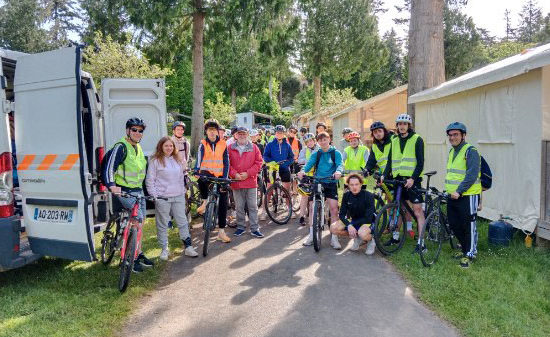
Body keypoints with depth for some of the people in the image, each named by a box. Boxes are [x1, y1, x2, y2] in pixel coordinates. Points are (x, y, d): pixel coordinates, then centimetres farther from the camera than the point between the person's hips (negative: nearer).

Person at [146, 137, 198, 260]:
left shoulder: (177, 160, 15)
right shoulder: (155, 161, -3)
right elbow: (150, 180, -4)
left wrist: (183, 191, 15)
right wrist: (154, 196, -9)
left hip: (178, 197, 5)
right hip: (162, 198, -5)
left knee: (183, 222, 6)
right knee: (162, 225, 4)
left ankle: (188, 247, 12)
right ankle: (164, 249, 15)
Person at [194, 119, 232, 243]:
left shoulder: (223, 144, 5)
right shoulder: (203, 144, 2)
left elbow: (226, 162, 4)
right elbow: (199, 159, -12)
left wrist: (225, 178, -5)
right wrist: (196, 171, -31)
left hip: (220, 176, 2)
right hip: (207, 172, -2)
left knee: (223, 203, 1)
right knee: (202, 178, -40)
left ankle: (221, 232, 11)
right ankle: (204, 201, -12)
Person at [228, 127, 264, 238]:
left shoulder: (254, 148, 4)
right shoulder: (231, 148, 6)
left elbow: (258, 163, 1)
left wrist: (247, 173, -9)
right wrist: (234, 174, -11)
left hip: (251, 182, 0)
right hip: (236, 182, 1)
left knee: (253, 206, 3)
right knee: (239, 207, 9)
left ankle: (254, 229, 10)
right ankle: (240, 227, 22)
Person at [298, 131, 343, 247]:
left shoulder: (336, 153, 6)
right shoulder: (316, 154, 11)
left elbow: (340, 164, -11)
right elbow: (309, 164, -6)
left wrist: (338, 172, -35)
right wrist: (303, 171, -29)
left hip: (330, 184, -2)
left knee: (334, 209, -12)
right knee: (312, 208, -1)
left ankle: (334, 237, -3)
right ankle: (311, 235, 12)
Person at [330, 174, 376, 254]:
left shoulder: (368, 196, -20)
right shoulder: (347, 195, -7)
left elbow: (368, 218, -23)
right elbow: (342, 214, -7)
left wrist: (353, 225, -21)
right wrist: (349, 225, -26)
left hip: (367, 222, -5)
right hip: (352, 221, 5)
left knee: (362, 233, -40)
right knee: (333, 228, -17)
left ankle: (371, 242, -2)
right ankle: (356, 238, 5)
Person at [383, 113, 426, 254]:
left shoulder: (417, 139, -3)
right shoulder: (394, 141, 13)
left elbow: (420, 163, -9)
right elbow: (390, 162, 12)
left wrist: (413, 178, -20)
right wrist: (384, 176, -1)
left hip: (412, 179, -5)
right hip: (398, 179, 6)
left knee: (417, 210, -5)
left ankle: (420, 242, -3)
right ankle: (395, 236, 26)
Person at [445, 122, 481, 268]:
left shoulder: (471, 151, -12)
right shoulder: (452, 152, 15)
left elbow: (472, 175, -21)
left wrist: (459, 191, -23)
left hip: (467, 196, -9)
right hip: (453, 196, 9)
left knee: (469, 226, 0)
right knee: (454, 225, 14)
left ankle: (470, 254, 12)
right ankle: (465, 248, 32)